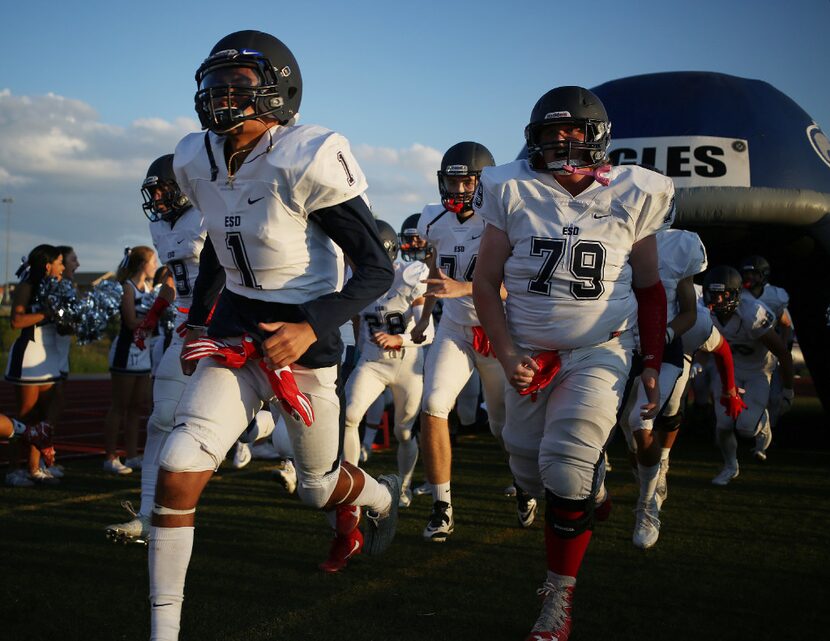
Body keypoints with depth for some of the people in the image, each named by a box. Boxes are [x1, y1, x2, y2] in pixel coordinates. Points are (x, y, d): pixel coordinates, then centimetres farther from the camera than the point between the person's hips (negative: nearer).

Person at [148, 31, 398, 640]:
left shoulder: (305, 161, -20)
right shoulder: (199, 162, 0)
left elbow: (377, 269, -17)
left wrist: (312, 327, -28)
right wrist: (197, 321, 21)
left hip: (301, 338, -4)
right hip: (235, 332, 5)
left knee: (320, 487, 15)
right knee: (178, 471, -13)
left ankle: (382, 495, 53)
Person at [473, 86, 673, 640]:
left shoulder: (632, 197, -2)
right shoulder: (514, 193, -3)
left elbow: (650, 288, 8)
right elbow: (485, 283, 1)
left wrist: (653, 365, 2)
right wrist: (507, 354, -10)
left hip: (600, 352, -2)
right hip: (530, 355, 3)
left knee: (566, 469, -17)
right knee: (531, 471, 7)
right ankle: (587, 492, 44)